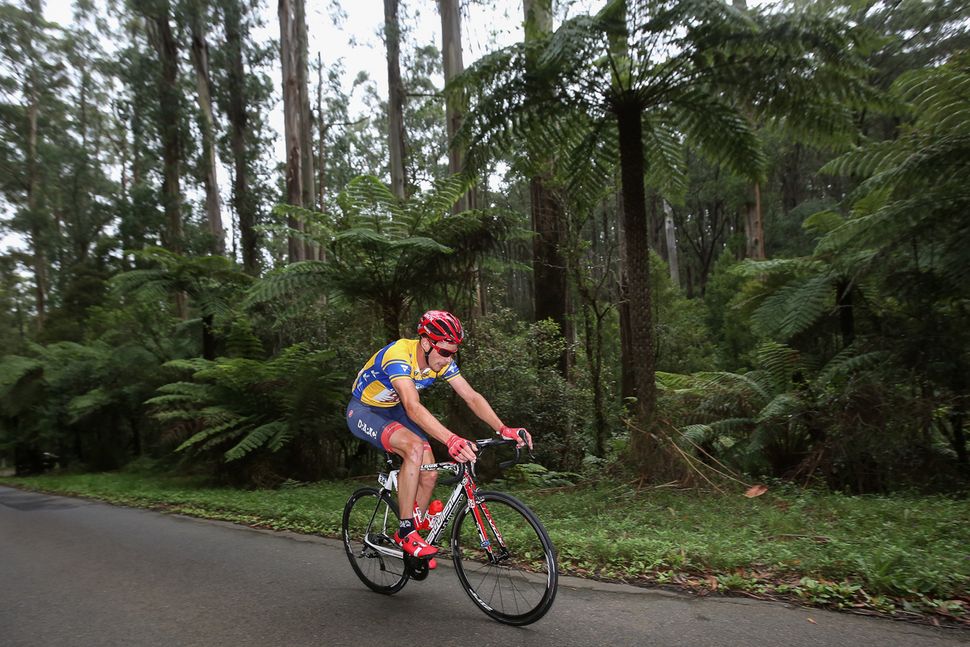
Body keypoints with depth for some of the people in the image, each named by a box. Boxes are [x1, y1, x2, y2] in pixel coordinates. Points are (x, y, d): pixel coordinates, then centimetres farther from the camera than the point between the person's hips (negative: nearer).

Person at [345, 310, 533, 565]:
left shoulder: (442, 361, -14)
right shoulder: (399, 355, -36)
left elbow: (472, 397, -15)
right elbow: (413, 408, -48)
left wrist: (504, 429, -28)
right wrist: (452, 440, -60)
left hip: (392, 411, 7)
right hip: (363, 412, -7)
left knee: (429, 474, -8)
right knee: (414, 448, -32)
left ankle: (414, 530, 17)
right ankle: (406, 532, -19)